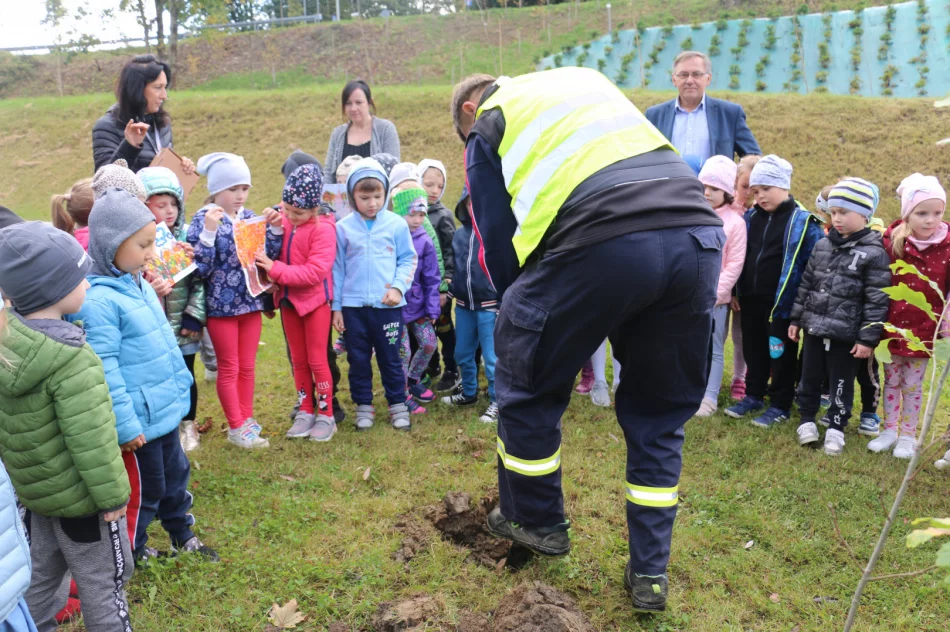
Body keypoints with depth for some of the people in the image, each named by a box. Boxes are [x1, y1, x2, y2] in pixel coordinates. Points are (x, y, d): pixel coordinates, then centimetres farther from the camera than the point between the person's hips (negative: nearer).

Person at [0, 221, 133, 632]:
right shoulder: (71, 360, -30)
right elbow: (91, 441, -27)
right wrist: (112, 495, -16)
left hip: (34, 485, 8)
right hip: (79, 495, -8)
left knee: (41, 575, 26)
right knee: (103, 583, 11)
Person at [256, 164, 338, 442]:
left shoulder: (323, 229, -19)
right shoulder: (283, 222, 0)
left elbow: (315, 272, -26)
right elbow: (272, 255, 7)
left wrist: (275, 269, -28)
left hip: (315, 301, -6)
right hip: (288, 301, 6)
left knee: (317, 360, 3)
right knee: (298, 360, 14)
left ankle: (326, 415, 16)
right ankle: (306, 411, 26)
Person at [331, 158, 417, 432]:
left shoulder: (397, 224, -2)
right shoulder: (343, 228, 0)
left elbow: (408, 260, 4)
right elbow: (337, 269, 5)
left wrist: (398, 286, -12)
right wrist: (336, 306, 4)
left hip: (388, 304, -1)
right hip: (353, 305, 1)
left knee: (390, 358, 9)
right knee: (358, 359, 11)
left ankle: (397, 404, 23)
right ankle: (363, 406, 24)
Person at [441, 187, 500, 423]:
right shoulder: (459, 234, 8)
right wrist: (449, 293, 19)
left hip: (489, 305, -6)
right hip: (463, 305, 6)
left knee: (492, 357, 0)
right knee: (462, 354, 16)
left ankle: (497, 401, 13)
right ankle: (469, 393, 35)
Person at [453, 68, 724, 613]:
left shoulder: (487, 125, 19)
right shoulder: (587, 79, 35)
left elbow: (498, 244, 14)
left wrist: (518, 307, 29)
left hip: (605, 243, -6)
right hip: (700, 233, 6)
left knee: (528, 384, 18)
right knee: (661, 411, 19)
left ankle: (536, 521, 36)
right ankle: (650, 572, 25)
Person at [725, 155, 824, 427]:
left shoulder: (802, 221, -8)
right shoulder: (751, 218, 8)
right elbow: (740, 255, 15)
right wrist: (737, 291, 9)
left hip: (783, 302, -6)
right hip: (751, 300, 6)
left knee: (782, 354, 6)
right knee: (753, 350, 16)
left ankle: (780, 405, 16)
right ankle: (754, 396, 30)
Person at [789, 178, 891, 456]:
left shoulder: (874, 253, -11)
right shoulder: (822, 246, 6)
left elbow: (877, 300, -12)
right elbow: (806, 284, 13)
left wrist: (868, 338, -13)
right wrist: (796, 318, 13)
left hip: (846, 334, -5)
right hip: (814, 328, 5)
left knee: (841, 384, 8)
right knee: (809, 378, 14)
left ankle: (836, 428, 23)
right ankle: (807, 420, 30)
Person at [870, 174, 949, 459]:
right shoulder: (891, 241, -8)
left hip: (923, 329, -1)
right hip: (892, 326, 1)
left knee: (913, 386, 11)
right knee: (891, 382, 15)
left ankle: (907, 436, 27)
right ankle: (889, 430, 30)